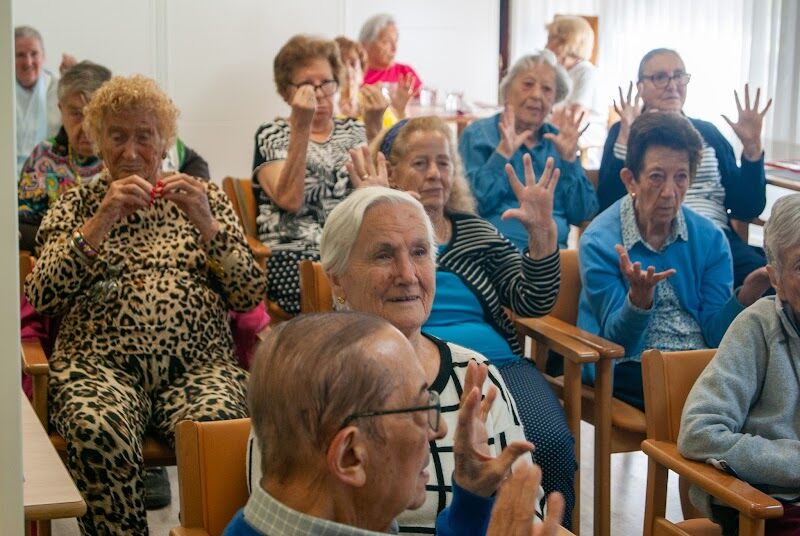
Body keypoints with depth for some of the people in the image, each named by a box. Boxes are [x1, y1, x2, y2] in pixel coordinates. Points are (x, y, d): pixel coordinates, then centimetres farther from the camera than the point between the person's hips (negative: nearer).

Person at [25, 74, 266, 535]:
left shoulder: (203, 197, 19)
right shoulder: (77, 205, 18)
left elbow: (250, 295, 8)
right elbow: (41, 297, 1)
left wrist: (206, 223, -5)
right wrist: (101, 222, -7)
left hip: (198, 363, 0)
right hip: (100, 364, 0)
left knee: (214, 425, -35)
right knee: (99, 431, -35)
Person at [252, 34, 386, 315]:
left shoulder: (354, 131, 20)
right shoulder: (271, 135, 9)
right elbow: (289, 200, -11)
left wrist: (374, 128, -6)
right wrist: (301, 127, -15)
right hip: (294, 256, -3)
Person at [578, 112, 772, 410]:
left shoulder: (710, 238, 5)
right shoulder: (600, 241, -7)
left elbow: (714, 334, 4)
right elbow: (617, 341, -7)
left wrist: (747, 294, -15)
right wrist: (639, 298, -27)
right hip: (632, 369, -5)